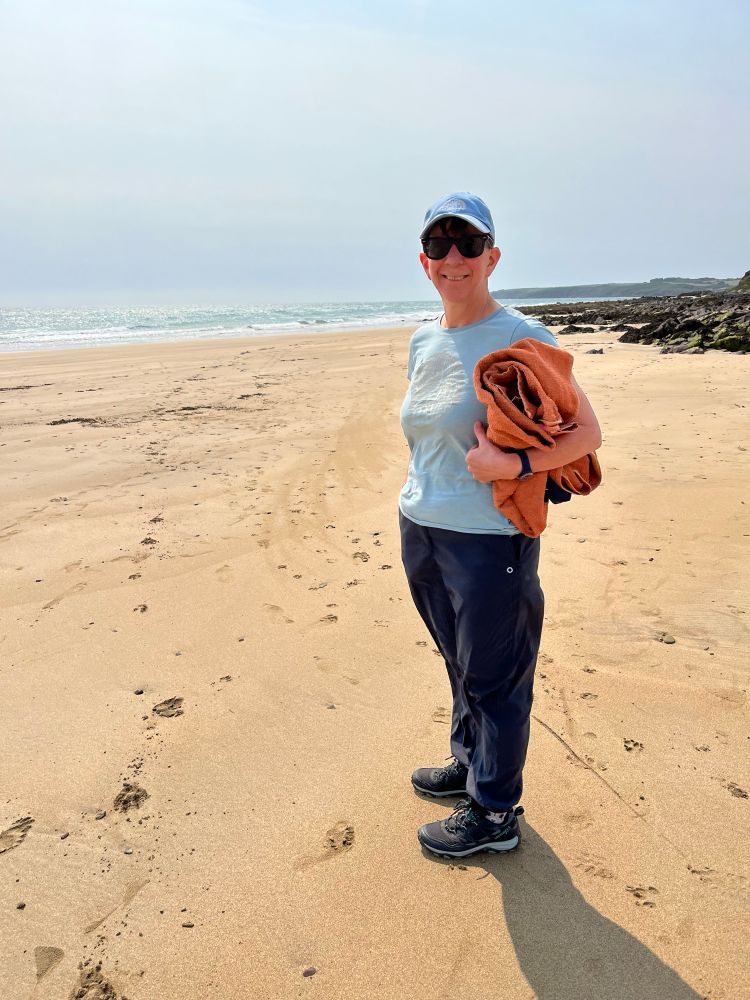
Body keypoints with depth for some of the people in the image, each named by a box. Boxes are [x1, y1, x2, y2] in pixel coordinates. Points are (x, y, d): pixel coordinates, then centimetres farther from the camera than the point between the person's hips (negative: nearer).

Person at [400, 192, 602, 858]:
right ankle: (470, 762, 43)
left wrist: (515, 465, -26)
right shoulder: (424, 342, 10)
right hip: (420, 529, 7)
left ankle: (494, 813, 25)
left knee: (493, 675, 7)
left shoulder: (522, 337, -11)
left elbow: (587, 433, -12)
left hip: (489, 536, -7)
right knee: (459, 660, 21)